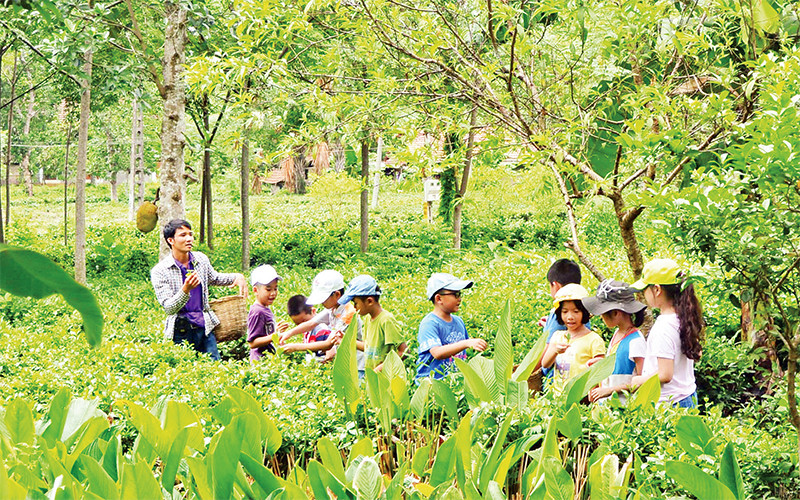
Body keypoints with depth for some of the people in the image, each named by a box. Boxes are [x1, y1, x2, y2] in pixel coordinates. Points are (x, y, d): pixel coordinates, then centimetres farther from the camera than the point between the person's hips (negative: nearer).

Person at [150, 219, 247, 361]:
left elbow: (214, 278, 28)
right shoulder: (160, 271, -9)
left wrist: (237, 277, 11)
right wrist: (185, 290, -30)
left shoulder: (201, 260, 6)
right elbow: (169, 308, -15)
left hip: (205, 327, 4)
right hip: (181, 332, -4)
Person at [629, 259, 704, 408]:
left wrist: (638, 381, -7)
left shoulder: (663, 326, -20)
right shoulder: (685, 318, 6)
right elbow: (696, 355, 20)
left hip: (668, 401, -9)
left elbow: (665, 374, -23)